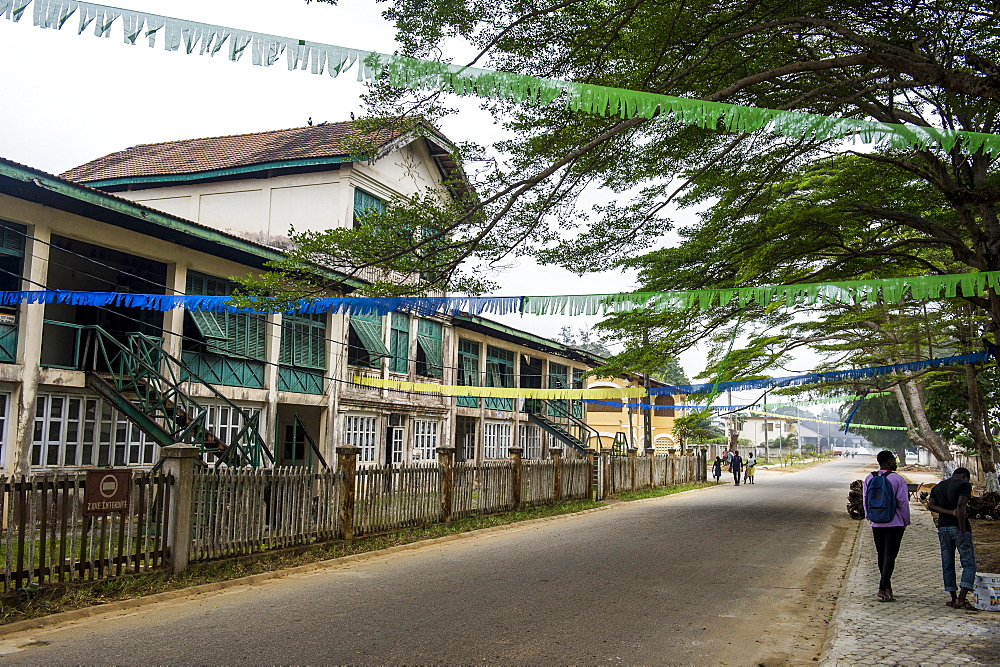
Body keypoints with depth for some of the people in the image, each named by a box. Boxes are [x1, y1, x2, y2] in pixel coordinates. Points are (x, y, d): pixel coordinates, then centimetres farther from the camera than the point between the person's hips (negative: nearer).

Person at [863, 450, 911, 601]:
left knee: (881, 555, 15)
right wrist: (906, 521, 3)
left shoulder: (869, 479, 4)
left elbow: (865, 500, 8)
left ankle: (887, 586, 24)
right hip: (895, 523, -4)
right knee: (890, 555, -3)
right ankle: (883, 588, -10)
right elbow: (903, 502, -9)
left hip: (876, 523, 4)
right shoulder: (898, 479, -10)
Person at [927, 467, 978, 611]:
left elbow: (931, 505, 1)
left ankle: (953, 598, 14)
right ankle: (962, 598, -17)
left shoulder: (937, 487, 16)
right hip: (957, 526, -6)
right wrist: (962, 529, -17)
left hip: (942, 527, 6)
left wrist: (950, 512, -6)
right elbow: (961, 505, -17)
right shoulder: (964, 485, -2)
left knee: (947, 563, 10)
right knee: (968, 563, -4)